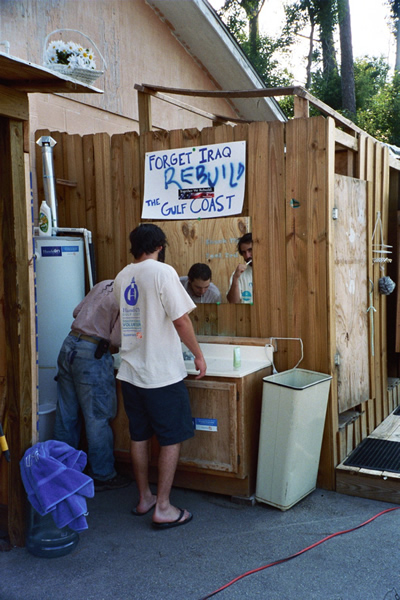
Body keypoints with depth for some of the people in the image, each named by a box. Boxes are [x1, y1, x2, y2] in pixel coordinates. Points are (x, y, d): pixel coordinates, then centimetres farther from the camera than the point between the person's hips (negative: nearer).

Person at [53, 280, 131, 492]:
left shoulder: (105, 284, 10)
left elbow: (77, 311, 14)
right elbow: (116, 339, -15)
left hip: (69, 345, 8)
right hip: (92, 354, -8)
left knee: (66, 415, 16)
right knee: (97, 418, 4)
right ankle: (103, 476, 16)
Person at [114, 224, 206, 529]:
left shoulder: (122, 277, 8)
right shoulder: (162, 272, -13)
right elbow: (181, 320, -16)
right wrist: (198, 355, -5)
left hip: (130, 372, 7)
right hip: (162, 373, -7)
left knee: (139, 436, 16)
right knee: (171, 438, 5)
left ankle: (145, 498, 29)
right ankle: (163, 508, 10)